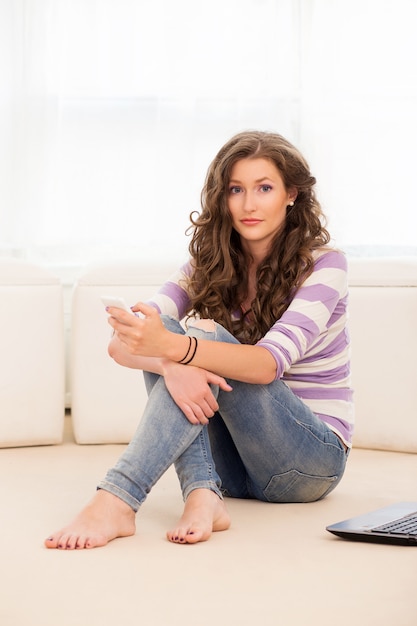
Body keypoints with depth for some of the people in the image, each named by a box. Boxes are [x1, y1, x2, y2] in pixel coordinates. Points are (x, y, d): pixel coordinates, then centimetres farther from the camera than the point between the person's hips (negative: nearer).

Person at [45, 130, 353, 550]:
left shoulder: (323, 264, -10)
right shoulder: (209, 265, 3)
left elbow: (269, 363, -28)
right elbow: (120, 345, -11)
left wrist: (173, 346, -45)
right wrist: (169, 362, -36)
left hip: (313, 460, -4)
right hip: (235, 466, 5)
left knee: (207, 335, -28)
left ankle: (116, 500, -43)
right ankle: (203, 495, -35)